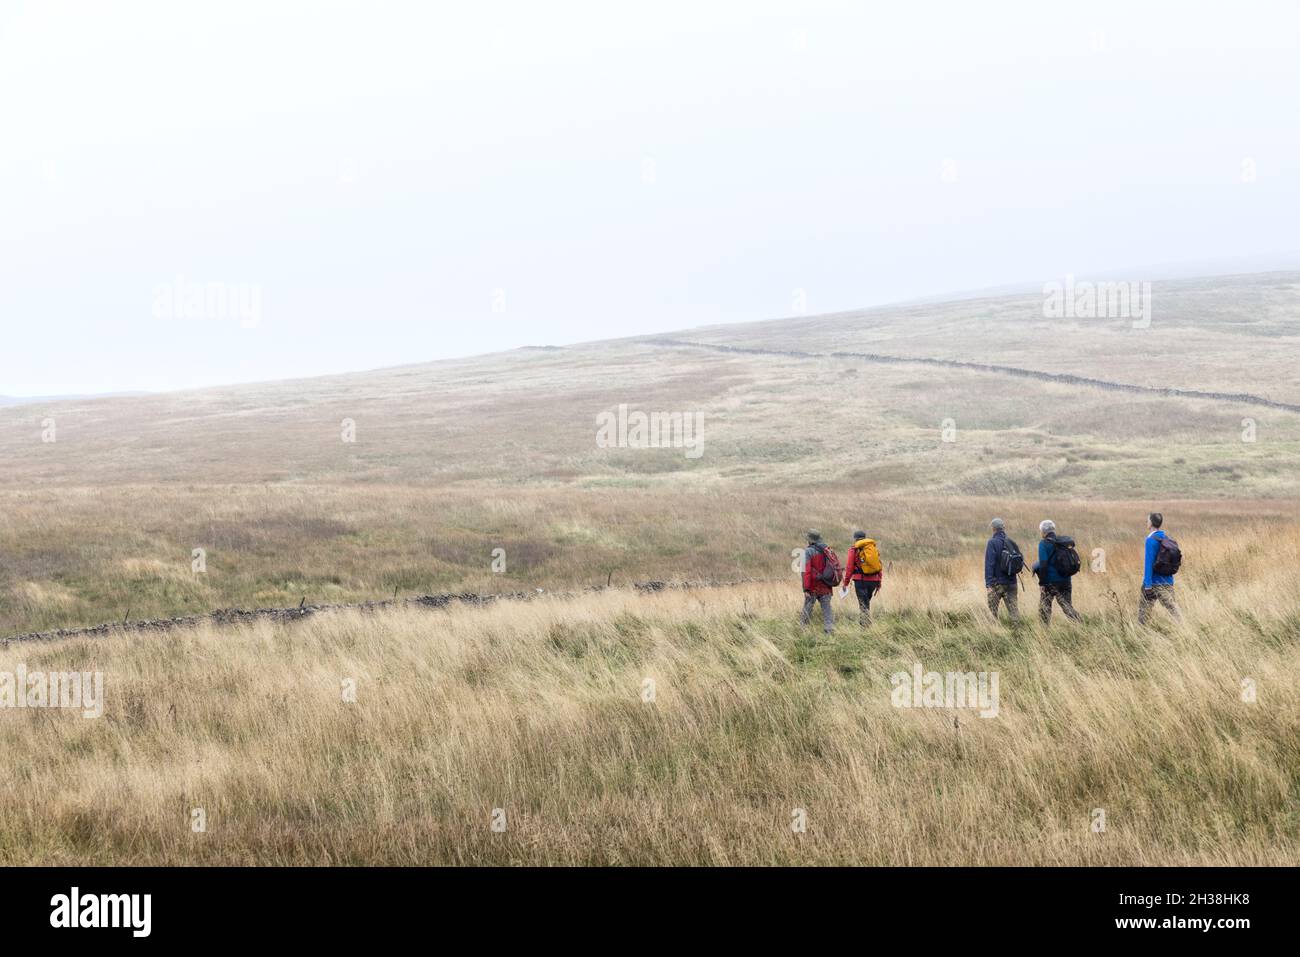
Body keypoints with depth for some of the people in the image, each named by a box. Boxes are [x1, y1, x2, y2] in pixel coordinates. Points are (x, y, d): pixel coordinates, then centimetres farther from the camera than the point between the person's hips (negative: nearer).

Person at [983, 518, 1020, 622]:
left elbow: (989, 563, -15)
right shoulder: (1011, 543, 6)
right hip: (1012, 583, 4)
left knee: (992, 609, 7)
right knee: (1013, 609, 4)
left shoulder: (992, 542, -9)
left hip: (998, 583, -4)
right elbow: (1021, 561, 7)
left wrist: (989, 583, -17)